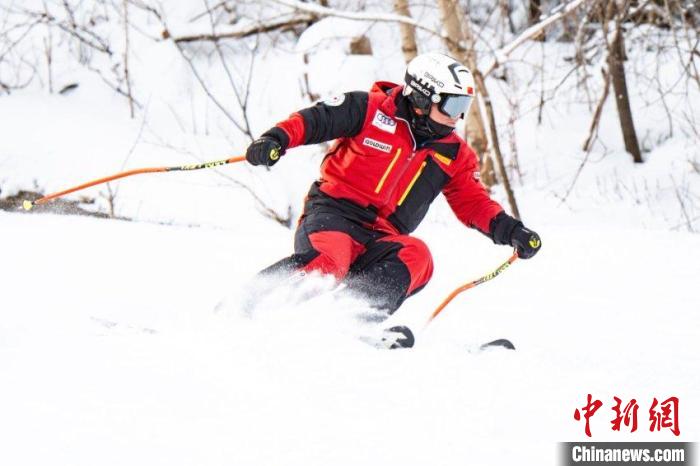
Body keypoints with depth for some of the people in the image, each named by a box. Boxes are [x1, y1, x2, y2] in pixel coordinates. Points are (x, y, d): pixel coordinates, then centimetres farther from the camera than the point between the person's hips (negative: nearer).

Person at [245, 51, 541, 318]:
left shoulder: (454, 155, 14)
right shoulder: (371, 109, -1)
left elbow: (474, 203, 19)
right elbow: (313, 120, -3)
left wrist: (509, 230, 2)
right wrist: (277, 139, -21)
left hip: (382, 241, 5)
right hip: (333, 213, -5)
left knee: (416, 257, -28)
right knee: (326, 262, -36)